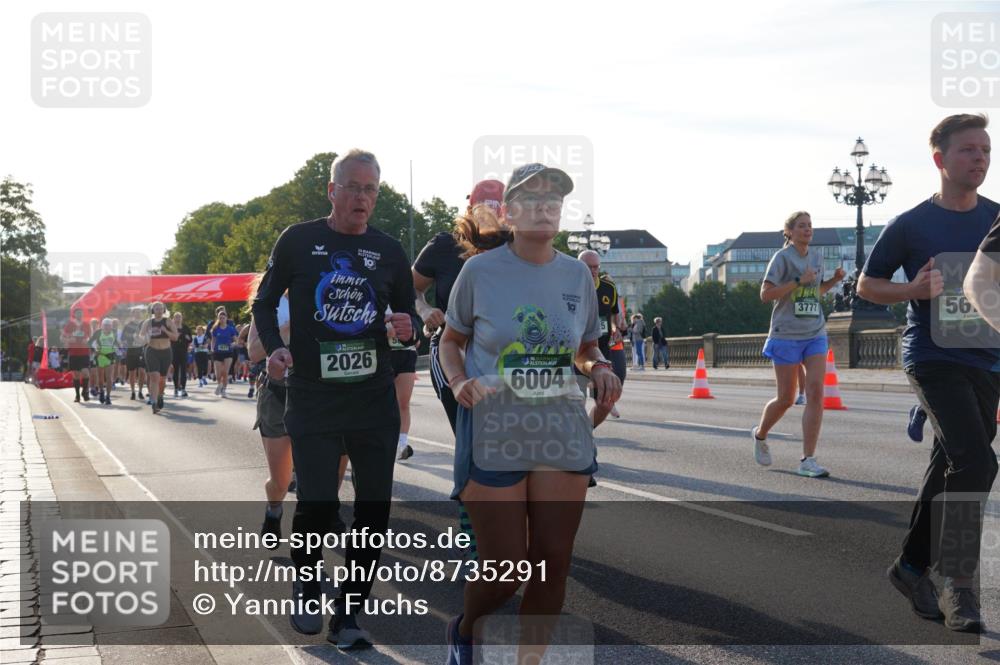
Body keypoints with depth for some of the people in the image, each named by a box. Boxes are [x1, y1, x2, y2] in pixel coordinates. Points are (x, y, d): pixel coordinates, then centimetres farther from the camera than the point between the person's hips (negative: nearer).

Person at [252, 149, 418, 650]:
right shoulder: (299, 241, 1)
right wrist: (274, 347, -9)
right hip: (312, 398, -3)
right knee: (318, 502, -10)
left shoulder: (388, 251, 7)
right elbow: (265, 302, 9)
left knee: (374, 507, 2)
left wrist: (408, 328, -7)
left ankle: (346, 616, 17)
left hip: (375, 399, 3)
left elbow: (409, 316, 17)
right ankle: (305, 584, 22)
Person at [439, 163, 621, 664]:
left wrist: (600, 370, -6)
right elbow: (450, 342, 7)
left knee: (553, 564, 3)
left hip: (563, 431, 4)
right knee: (505, 570, -3)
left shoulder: (577, 274, 4)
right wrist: (460, 382, -13)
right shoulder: (480, 270, -5)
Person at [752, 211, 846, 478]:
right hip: (786, 335, -5)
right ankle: (760, 435, 33)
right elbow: (766, 294, -13)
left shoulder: (816, 257, 12)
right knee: (786, 398, 2)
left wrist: (835, 280, 8)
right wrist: (799, 281, -19)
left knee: (816, 392, -10)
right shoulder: (782, 257, -6)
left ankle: (808, 460, -9)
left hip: (815, 335, 5)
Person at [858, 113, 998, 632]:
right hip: (933, 357, -5)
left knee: (950, 470, 12)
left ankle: (911, 565, 29)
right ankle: (958, 586, -13)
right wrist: (914, 290, -13)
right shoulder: (911, 225, -3)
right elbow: (867, 285, 4)